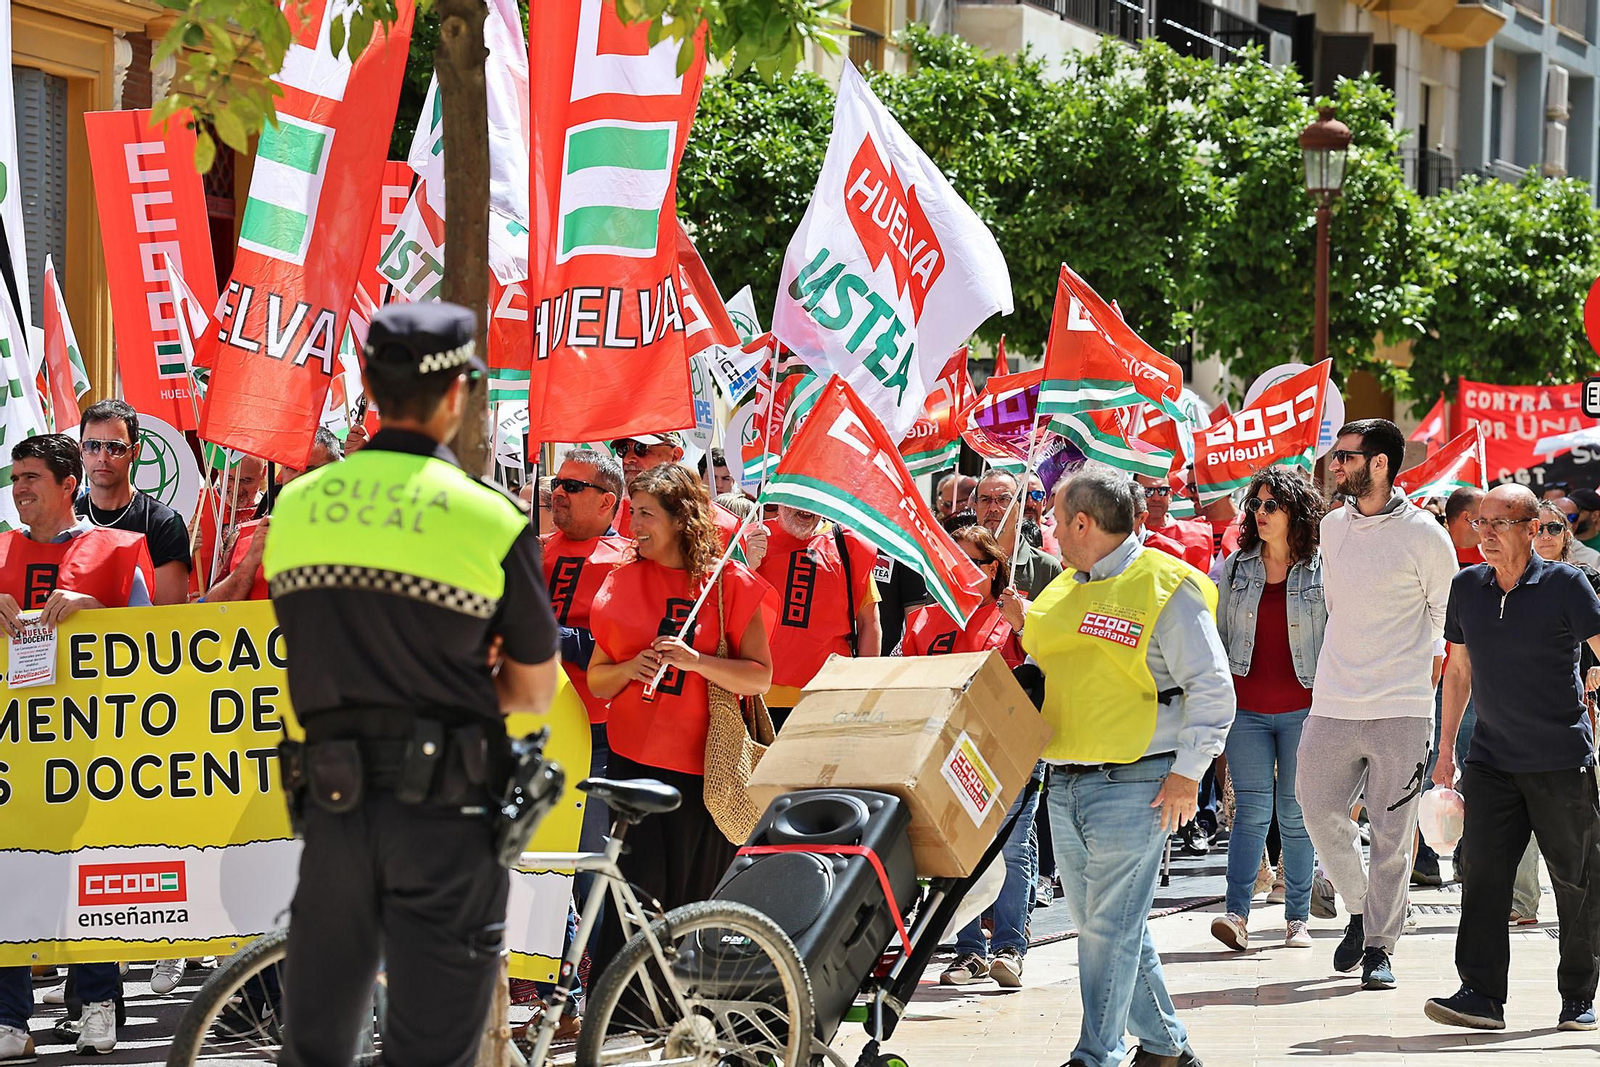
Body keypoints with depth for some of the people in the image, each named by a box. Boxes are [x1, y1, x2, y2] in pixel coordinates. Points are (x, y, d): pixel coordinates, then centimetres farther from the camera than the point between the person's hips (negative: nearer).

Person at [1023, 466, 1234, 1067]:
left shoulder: (1167, 588, -8)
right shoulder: (1063, 592, 17)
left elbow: (1212, 688, -9)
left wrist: (1187, 772, -13)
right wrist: (1023, 628, 12)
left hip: (1133, 785, -8)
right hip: (1065, 785, 8)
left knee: (1112, 926, -6)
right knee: (1098, 923, 11)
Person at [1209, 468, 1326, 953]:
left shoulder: (1322, 570, 0)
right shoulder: (1235, 569, 8)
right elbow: (1218, 636, 12)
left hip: (1303, 709, -2)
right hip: (1246, 708, 2)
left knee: (1296, 813, 3)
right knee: (1251, 808, -8)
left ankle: (1297, 918, 11)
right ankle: (1237, 913, -14)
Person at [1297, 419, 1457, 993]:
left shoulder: (1423, 534, -5)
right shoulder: (1332, 527, 10)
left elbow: (1448, 617, 4)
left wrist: (1421, 679, 4)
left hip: (1401, 709, -5)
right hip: (1333, 705, 5)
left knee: (1393, 831, -2)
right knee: (1319, 808, 0)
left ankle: (1379, 945, 7)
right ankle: (1360, 909, 22)